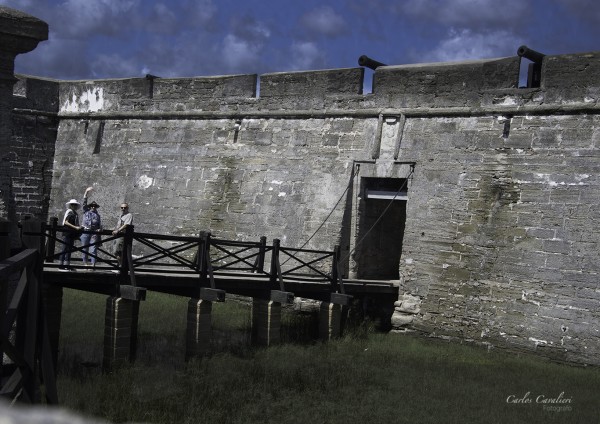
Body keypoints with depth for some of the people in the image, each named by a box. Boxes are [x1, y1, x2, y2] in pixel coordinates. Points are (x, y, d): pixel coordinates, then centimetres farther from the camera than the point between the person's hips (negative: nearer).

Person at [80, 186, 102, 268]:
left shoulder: (98, 215, 16)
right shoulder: (86, 212, 16)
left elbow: (100, 226, 11)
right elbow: (84, 202, 9)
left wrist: (99, 230, -10)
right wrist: (86, 192, 2)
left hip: (94, 234, -1)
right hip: (85, 232, 1)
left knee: (93, 250, -9)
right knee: (85, 249, -1)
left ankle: (93, 264, -15)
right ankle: (85, 263, 2)